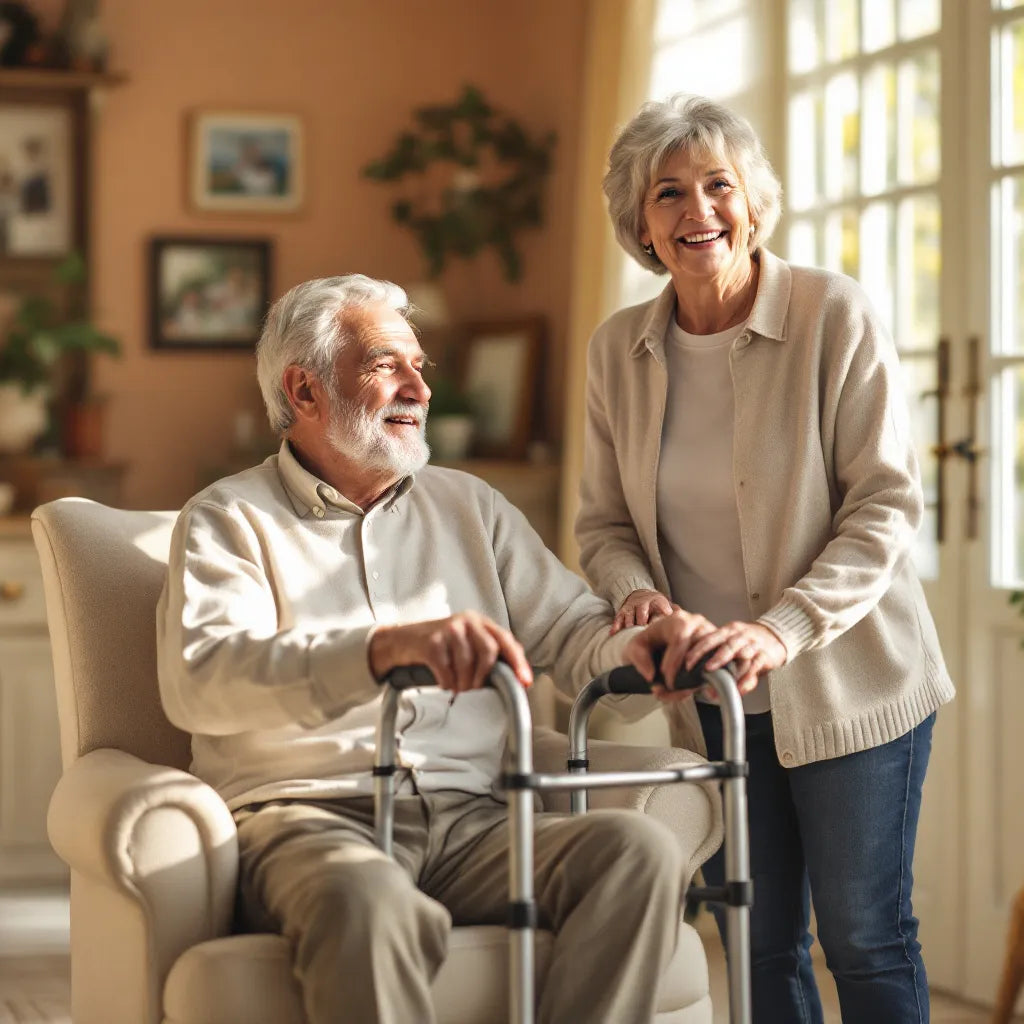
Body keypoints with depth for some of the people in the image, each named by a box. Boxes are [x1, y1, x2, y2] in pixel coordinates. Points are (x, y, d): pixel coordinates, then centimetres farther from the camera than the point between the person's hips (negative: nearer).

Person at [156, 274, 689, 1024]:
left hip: (469, 822, 5)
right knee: (369, 902, -39)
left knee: (641, 848, -24)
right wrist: (386, 647, -30)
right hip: (308, 817, -4)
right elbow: (199, 678, -14)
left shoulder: (468, 506, 23)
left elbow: (572, 628, 17)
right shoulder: (231, 519, 6)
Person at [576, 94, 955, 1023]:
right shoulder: (618, 349, 2)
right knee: (759, 943, 11)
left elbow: (886, 504, -14)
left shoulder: (837, 317, -11)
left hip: (847, 686, -4)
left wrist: (783, 630, -26)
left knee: (866, 939, 3)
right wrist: (642, 598, -15)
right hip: (709, 700, 4)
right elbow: (604, 523, 7)